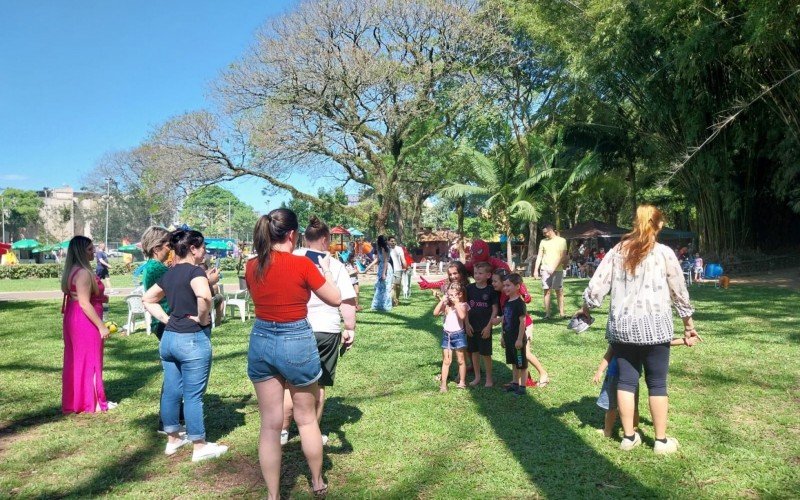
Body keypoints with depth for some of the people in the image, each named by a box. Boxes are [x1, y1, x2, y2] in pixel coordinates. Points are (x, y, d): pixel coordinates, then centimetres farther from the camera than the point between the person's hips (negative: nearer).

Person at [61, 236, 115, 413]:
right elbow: (84, 303, -24)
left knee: (76, 360, 16)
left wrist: (101, 297, 18)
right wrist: (102, 326, -21)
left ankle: (75, 399, 26)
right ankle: (93, 402, 10)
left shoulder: (72, 270, 11)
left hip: (74, 319, 10)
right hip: (85, 321, -10)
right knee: (90, 360, 0)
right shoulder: (84, 273, -20)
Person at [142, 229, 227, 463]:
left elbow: (148, 299, 21)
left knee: (171, 391, 16)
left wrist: (166, 319, 12)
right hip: (193, 339, -8)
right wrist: (203, 318, -18)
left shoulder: (168, 274, 10)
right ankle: (200, 447, 12)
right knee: (193, 395, 1)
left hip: (168, 337, 8)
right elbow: (204, 296, -35)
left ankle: (173, 439, 30)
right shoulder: (195, 271, -14)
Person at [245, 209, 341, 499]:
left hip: (261, 341, 4)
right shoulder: (302, 264, -15)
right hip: (297, 341, -4)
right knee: (306, 418, 16)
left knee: (270, 424, 11)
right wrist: (326, 269, 8)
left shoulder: (252, 266, -1)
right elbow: (336, 299, -6)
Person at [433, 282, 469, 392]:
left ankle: (462, 382, 22)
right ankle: (443, 383, 9)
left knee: (460, 360, 9)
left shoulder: (462, 305, -8)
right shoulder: (446, 304, 3)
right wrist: (442, 301, -12)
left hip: (458, 334, -3)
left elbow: (462, 316, -26)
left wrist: (456, 303, -24)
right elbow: (435, 313, -8)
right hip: (446, 334, 3)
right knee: (446, 361, 6)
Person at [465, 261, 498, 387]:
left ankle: (489, 378, 18)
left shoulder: (491, 290, -9)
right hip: (471, 326, 4)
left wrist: (488, 326, -11)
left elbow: (495, 310, -7)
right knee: (474, 352, 12)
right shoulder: (469, 288, -1)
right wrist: (467, 324, -2)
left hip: (485, 327, -3)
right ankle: (477, 377, 26)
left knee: (486, 353, 3)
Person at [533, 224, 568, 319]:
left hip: (557, 270, -2)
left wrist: (554, 268, -18)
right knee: (546, 290, 0)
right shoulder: (543, 241, 10)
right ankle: (547, 313, 2)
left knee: (559, 291, 2)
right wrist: (536, 270, 1)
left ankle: (561, 312, 9)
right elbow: (539, 256, 10)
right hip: (545, 269, 2)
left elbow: (562, 256, -8)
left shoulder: (561, 241, 0)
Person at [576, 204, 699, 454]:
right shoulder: (664, 253, -1)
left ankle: (629, 436, 19)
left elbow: (596, 286, 4)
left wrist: (585, 308, 21)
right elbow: (679, 292, 6)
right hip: (653, 325, -3)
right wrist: (688, 323, 18)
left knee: (626, 380, 10)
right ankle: (662, 440, 16)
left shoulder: (617, 252, 7)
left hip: (621, 326, 3)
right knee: (657, 383, 7)